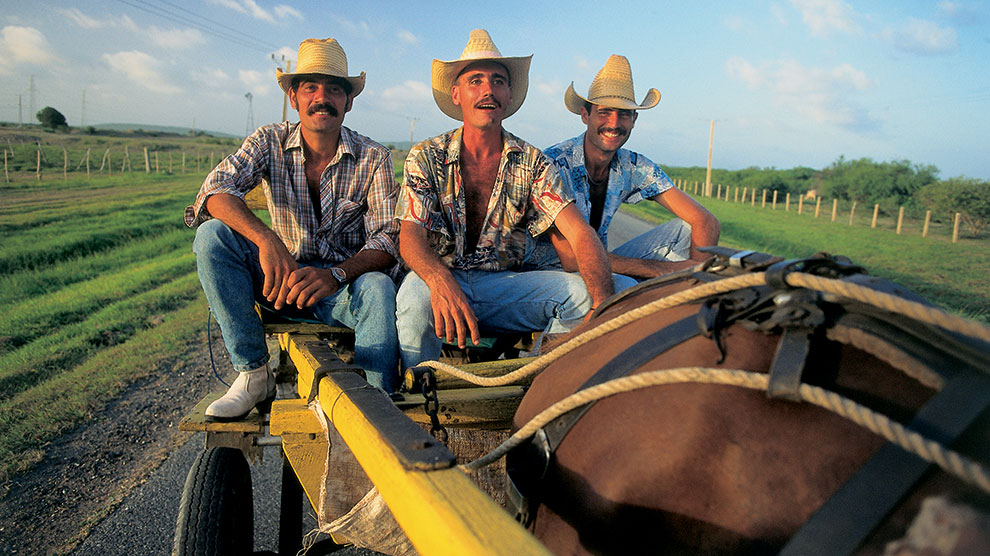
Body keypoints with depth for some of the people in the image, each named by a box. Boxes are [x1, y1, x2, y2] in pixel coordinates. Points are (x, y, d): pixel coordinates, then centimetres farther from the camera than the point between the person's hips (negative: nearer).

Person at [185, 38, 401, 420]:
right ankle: (254, 374, -16)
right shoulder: (270, 142, -1)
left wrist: (334, 275, -34)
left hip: (345, 282, -2)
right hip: (283, 275, 3)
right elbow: (216, 190, -17)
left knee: (378, 289, -35)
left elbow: (387, 239, -14)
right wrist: (266, 238, -38)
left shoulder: (373, 159, -6)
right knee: (212, 235, -20)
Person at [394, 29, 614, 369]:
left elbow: (580, 233, -11)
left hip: (503, 284, 2)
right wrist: (441, 281, -39)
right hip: (441, 280, -1)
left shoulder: (532, 163, 1)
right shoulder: (425, 159, -1)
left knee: (583, 292, -21)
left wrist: (603, 304, -32)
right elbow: (410, 236, -13)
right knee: (416, 298, -35)